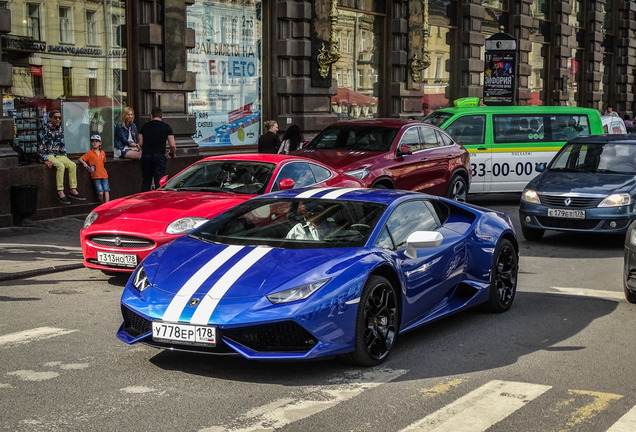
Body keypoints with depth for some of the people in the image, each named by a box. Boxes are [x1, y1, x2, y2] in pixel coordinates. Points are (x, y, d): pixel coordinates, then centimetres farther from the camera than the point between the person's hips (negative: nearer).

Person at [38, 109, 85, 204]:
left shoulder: (60, 129, 10)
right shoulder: (44, 129, -9)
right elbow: (41, 146, -13)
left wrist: (64, 156, 6)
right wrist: (46, 160, -19)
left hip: (58, 155, 6)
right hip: (48, 155, -6)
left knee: (72, 165, -16)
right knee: (61, 166, -32)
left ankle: (73, 190, -13)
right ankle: (60, 192, -31)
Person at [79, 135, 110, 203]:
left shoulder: (102, 153, 11)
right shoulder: (90, 153, 1)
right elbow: (80, 159, 1)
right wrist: (84, 163, -18)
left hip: (104, 175, 3)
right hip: (96, 176, -3)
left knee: (106, 191, -7)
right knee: (100, 193, -11)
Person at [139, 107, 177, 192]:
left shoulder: (145, 126, 12)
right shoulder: (166, 126, 4)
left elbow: (140, 144, 10)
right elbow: (172, 145, 0)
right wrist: (173, 154, 18)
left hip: (145, 156, 3)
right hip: (159, 155, -3)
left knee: (146, 181, 10)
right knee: (159, 182, -2)